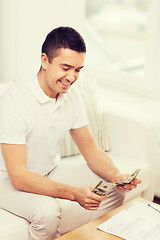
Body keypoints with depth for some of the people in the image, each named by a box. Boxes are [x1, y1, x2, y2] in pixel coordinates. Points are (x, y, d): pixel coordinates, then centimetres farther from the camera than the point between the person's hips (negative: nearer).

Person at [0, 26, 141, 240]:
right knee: (48, 210, -35)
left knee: (114, 193, -5)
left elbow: (90, 149, 3)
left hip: (51, 175, 7)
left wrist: (116, 176, -18)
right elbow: (18, 176, -29)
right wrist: (74, 193, -38)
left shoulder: (72, 97, -5)